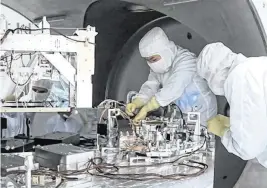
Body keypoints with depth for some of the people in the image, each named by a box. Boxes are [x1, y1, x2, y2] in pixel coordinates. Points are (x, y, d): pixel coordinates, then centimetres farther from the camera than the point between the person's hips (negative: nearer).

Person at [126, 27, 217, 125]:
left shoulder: (185, 61, -25)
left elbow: (172, 90, -36)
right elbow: (150, 87, -5)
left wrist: (145, 109, -38)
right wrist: (135, 103, -25)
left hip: (201, 113, -6)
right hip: (181, 113, 7)